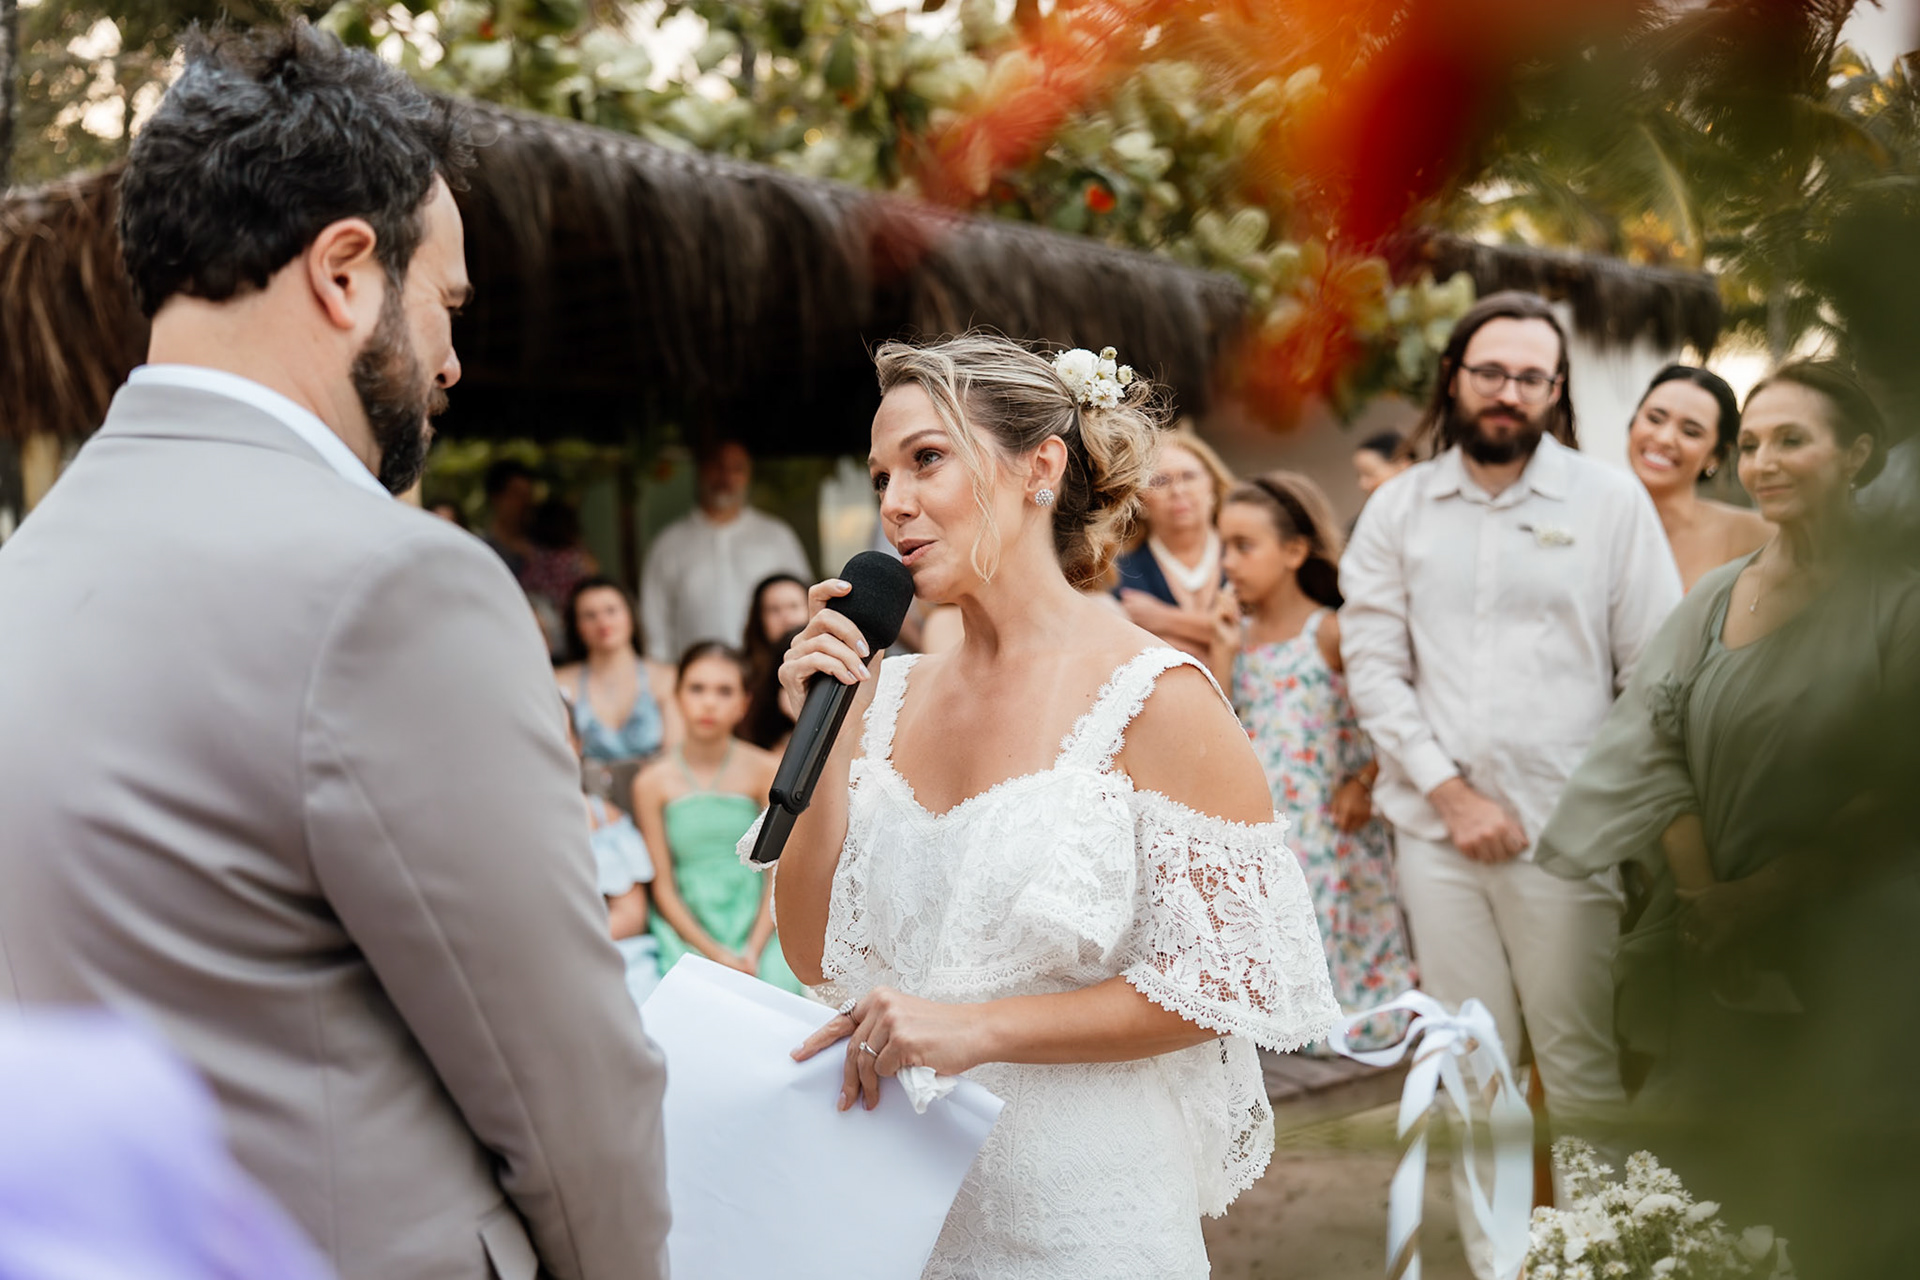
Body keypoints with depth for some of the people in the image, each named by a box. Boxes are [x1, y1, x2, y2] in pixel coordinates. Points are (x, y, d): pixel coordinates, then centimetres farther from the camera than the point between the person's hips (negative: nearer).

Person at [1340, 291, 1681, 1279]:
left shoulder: (1610, 501, 2)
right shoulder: (1398, 509, 7)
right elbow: (1373, 665, 3)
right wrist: (1451, 790, -5)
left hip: (1565, 827, -2)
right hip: (1436, 827, 2)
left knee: (1581, 1066, -1)